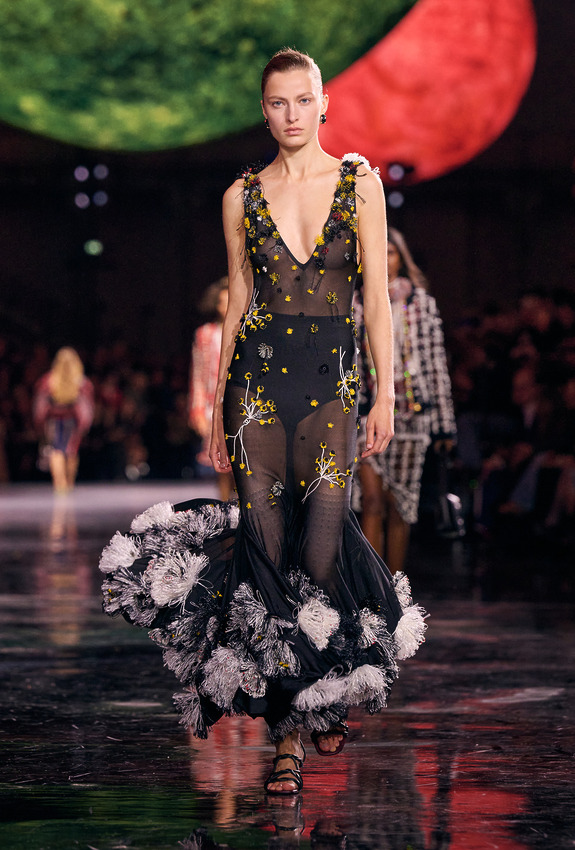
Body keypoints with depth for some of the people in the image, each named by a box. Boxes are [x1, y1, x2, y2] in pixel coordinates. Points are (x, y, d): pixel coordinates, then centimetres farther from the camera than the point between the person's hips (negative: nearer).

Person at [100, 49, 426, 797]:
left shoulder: (359, 182, 4)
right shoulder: (243, 197, 8)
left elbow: (378, 295, 2)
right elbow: (237, 302, 12)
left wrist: (385, 394, -3)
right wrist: (217, 407, 10)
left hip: (332, 378, -1)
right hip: (259, 375, 1)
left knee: (320, 548, -9)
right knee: (267, 546, -4)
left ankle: (332, 694, 21)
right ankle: (289, 735, 4)